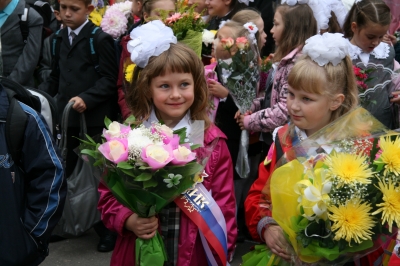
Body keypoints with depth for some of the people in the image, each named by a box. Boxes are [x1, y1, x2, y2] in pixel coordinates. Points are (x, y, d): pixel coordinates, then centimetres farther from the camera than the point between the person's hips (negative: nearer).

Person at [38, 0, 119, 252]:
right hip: (67, 116, 6)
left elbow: (110, 79, -13)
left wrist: (87, 99, -24)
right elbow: (56, 77, 17)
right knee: (65, 171, 11)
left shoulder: (100, 38, -9)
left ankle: (110, 228, 18)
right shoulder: (60, 37, 13)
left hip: (95, 119, -6)